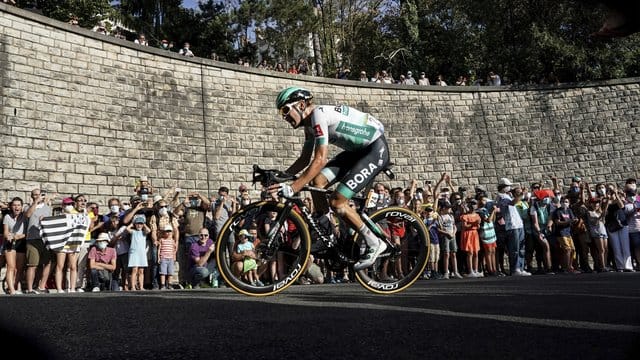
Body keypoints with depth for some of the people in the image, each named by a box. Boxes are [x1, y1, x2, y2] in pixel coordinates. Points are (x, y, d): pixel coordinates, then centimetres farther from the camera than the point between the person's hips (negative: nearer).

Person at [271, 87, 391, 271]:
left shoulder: (319, 114, -23)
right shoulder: (310, 123, 6)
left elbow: (320, 160, -33)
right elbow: (304, 159, 13)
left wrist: (292, 188, -36)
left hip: (376, 149, -9)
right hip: (357, 150, 9)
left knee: (336, 202, -15)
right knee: (317, 181, -7)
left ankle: (375, 244, 1)